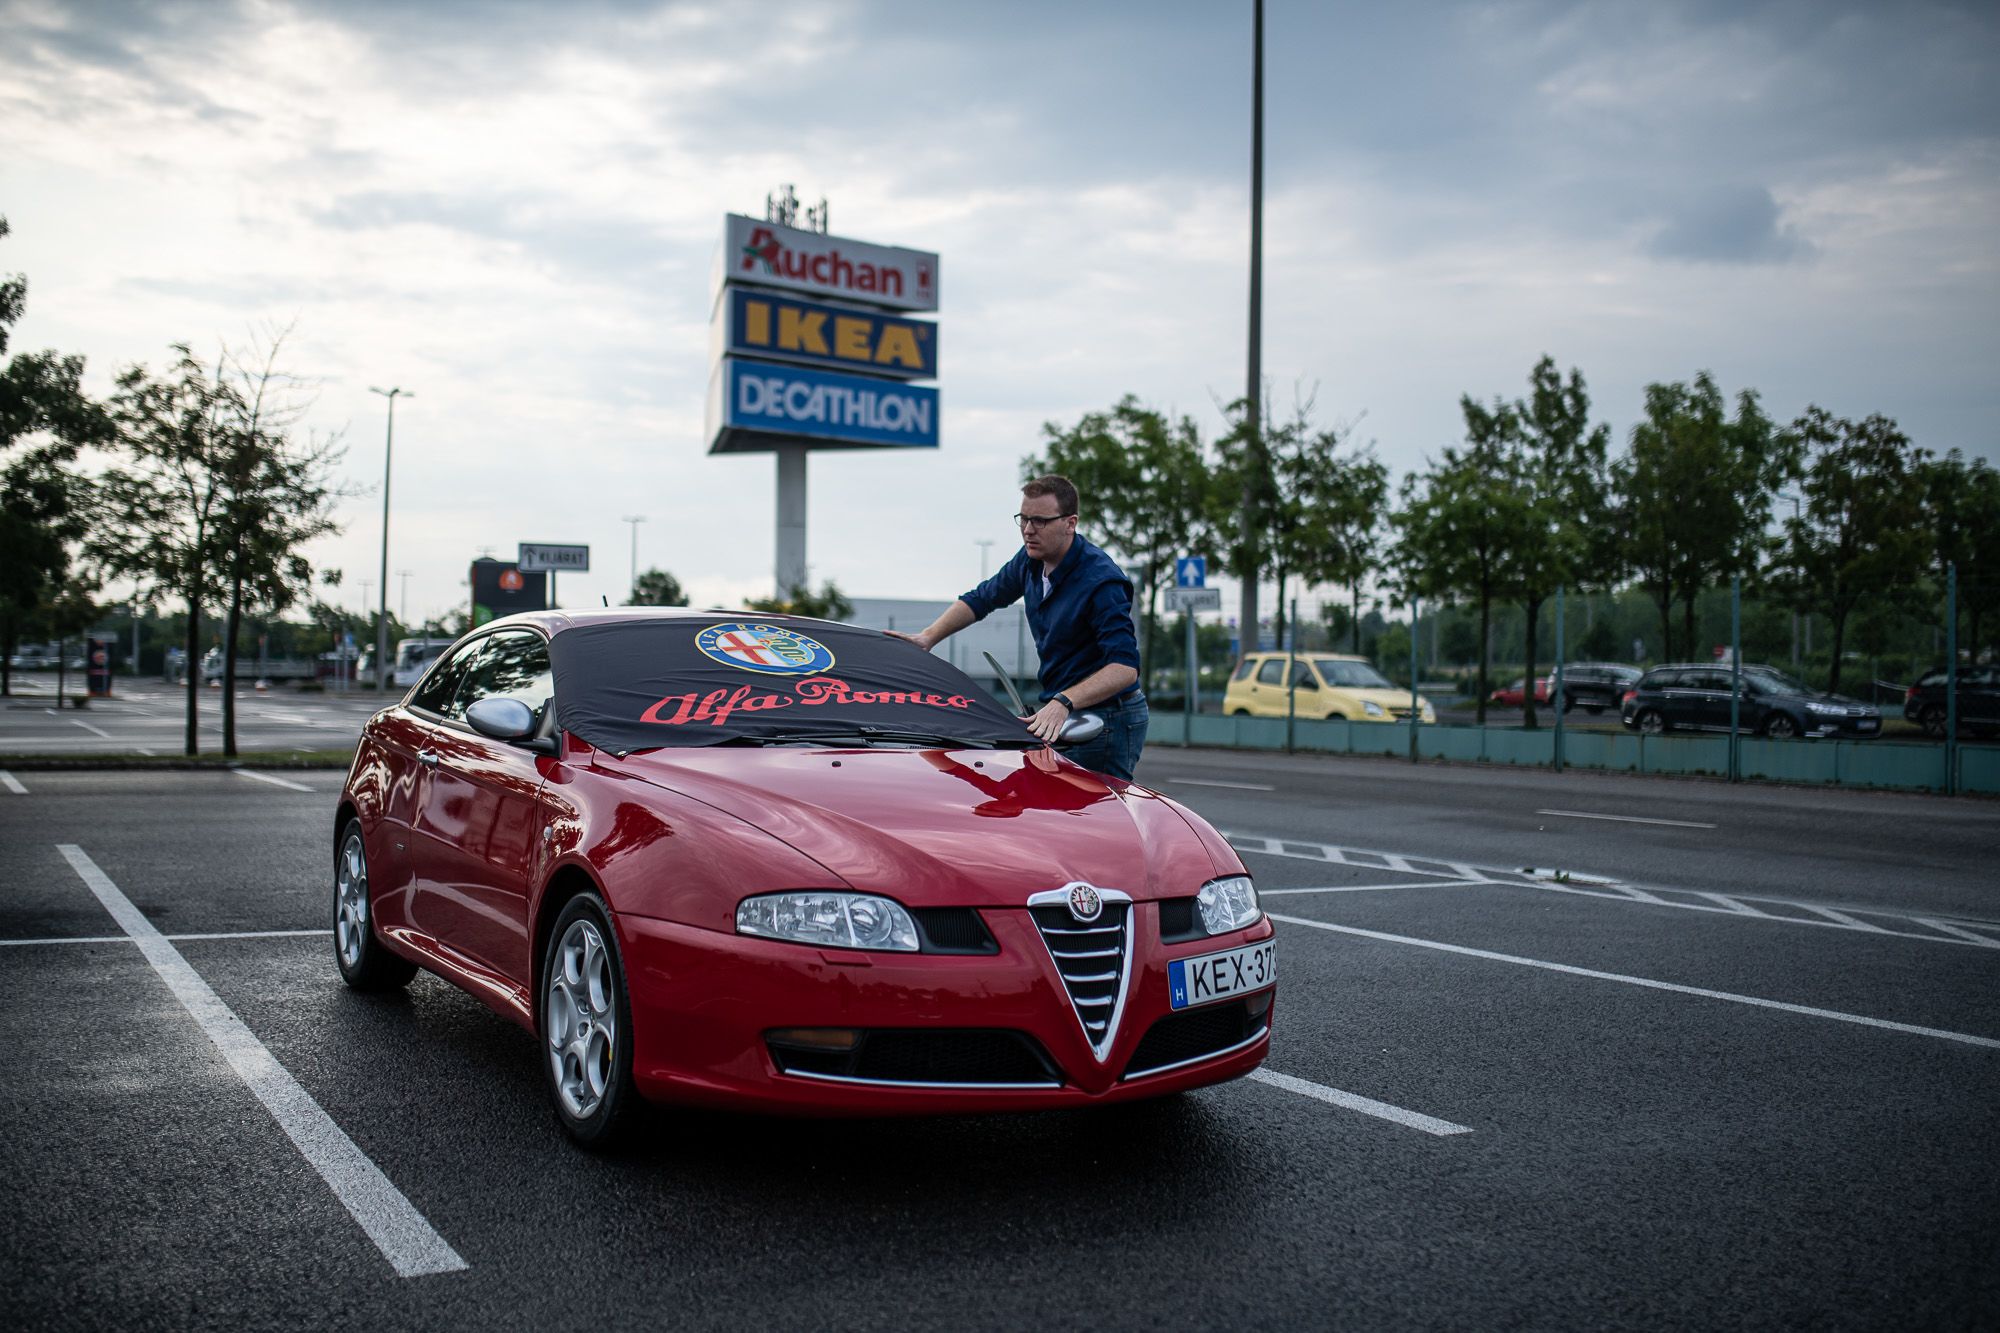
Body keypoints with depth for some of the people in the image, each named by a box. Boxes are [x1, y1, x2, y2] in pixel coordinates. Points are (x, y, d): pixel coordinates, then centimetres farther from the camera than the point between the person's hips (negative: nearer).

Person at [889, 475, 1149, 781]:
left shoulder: (1101, 580, -21)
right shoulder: (1031, 560, 5)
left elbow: (1125, 667, -29)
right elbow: (981, 599, 20)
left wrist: (1063, 702, -40)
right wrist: (928, 637, 6)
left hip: (1109, 719, -8)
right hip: (1070, 715, 8)